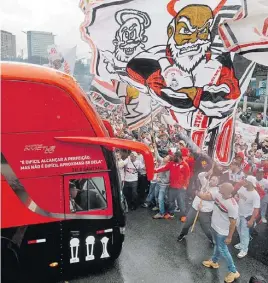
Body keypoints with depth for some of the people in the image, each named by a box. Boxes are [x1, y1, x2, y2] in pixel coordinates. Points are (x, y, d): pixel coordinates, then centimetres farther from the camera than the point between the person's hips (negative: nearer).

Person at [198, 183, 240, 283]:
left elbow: (233, 222, -24)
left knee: (222, 250, 7)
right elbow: (205, 196, -2)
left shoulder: (232, 205, -33)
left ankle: (233, 271, 27)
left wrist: (229, 237, -17)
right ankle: (214, 261, 53)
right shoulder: (218, 195, -13)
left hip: (222, 231, -8)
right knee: (216, 245, 29)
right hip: (214, 226, 8)